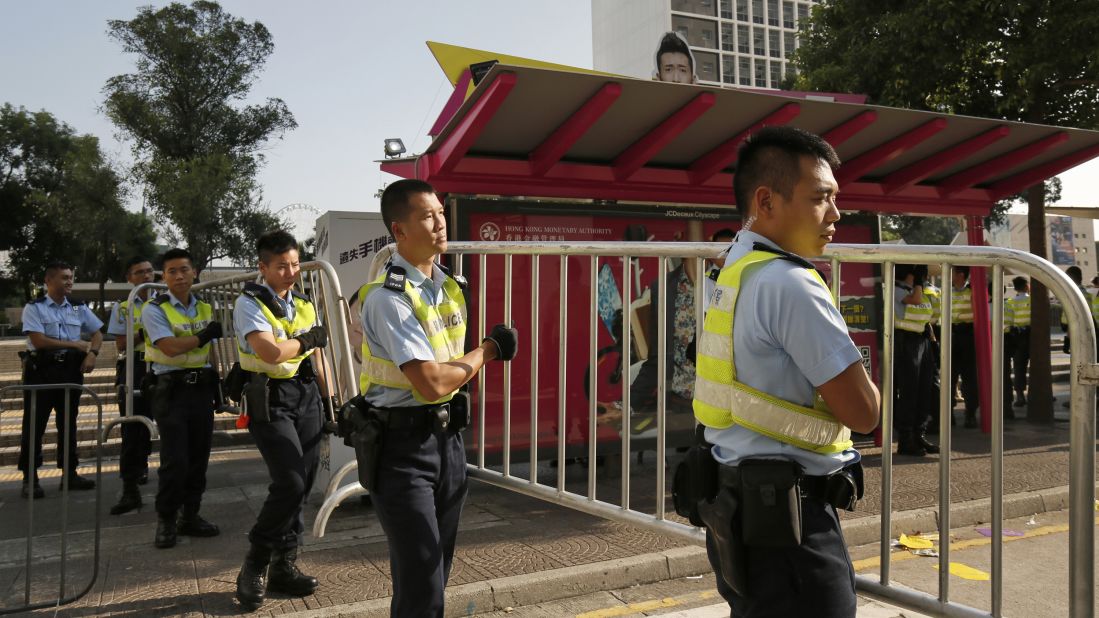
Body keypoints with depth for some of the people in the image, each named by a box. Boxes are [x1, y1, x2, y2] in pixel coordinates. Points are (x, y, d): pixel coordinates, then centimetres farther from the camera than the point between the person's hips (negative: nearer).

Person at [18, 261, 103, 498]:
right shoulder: (34, 308, -4)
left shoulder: (79, 307, 10)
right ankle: (30, 478, 6)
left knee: (68, 423, 11)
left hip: (71, 370, 4)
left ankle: (69, 473, 19)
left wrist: (92, 354, -6)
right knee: (34, 425, -1)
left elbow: (97, 334, 14)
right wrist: (74, 344, -9)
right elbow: (38, 341, -14)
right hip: (41, 370, -4)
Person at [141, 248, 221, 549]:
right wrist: (204, 335, -9)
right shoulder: (155, 309, -6)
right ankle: (166, 521, 8)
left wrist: (220, 383, 13)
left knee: (199, 457, 8)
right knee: (175, 460, -8)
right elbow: (170, 346, -20)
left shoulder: (205, 308, 12)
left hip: (202, 388, 5)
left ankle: (190, 516, 20)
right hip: (171, 390, -5)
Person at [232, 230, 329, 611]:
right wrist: (306, 340, -6)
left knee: (303, 486, 6)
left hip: (307, 397, 7)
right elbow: (270, 352, -22)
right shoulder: (250, 304, -7)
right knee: (290, 482, -16)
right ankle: (254, 566, 2)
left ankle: (284, 566, 18)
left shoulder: (304, 305, 14)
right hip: (271, 400, -6)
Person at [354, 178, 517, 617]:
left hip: (447, 436, 8)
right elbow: (431, 383, -23)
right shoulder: (388, 296, -18)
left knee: (437, 572, 17)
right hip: (402, 445, -8)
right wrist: (486, 351, -11)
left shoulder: (449, 286, 8)